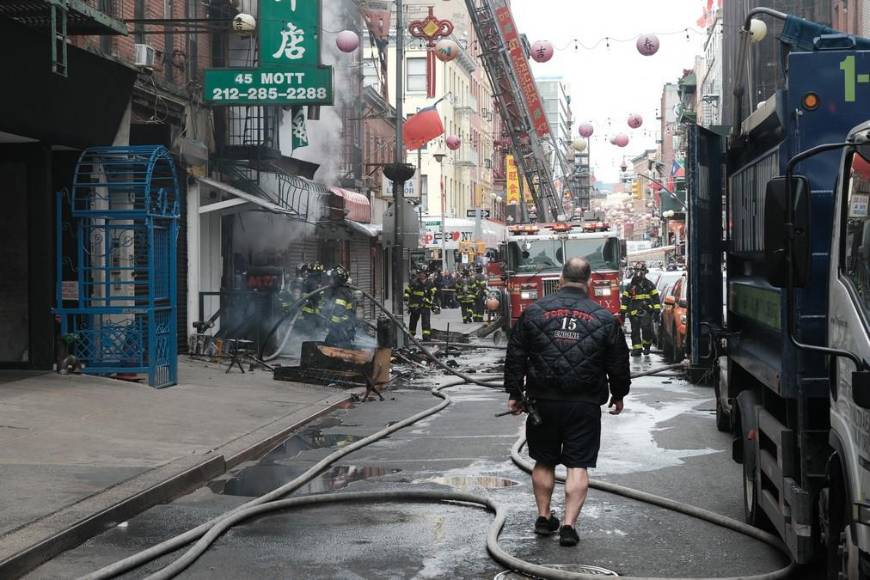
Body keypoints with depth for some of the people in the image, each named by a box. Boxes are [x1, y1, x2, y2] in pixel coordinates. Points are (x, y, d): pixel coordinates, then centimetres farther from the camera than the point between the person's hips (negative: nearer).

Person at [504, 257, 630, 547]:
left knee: (544, 462, 16)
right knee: (578, 466, 2)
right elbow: (619, 363, 8)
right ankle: (569, 524, -4)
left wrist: (514, 393, 10)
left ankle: (544, 517, 23)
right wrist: (618, 395, 23)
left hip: (543, 401, 1)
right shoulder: (604, 318, 0)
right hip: (585, 404, -1)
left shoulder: (534, 311, 0)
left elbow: (515, 356, 3)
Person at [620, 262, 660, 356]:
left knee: (646, 328, -16)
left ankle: (647, 345, 3)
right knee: (635, 331, 1)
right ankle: (636, 348, 6)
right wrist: (623, 310, 5)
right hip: (634, 312, 2)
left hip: (646, 311, -2)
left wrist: (657, 309, 0)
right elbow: (625, 298, 10)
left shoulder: (649, 284, 6)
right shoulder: (631, 285, 9)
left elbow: (655, 297, 7)